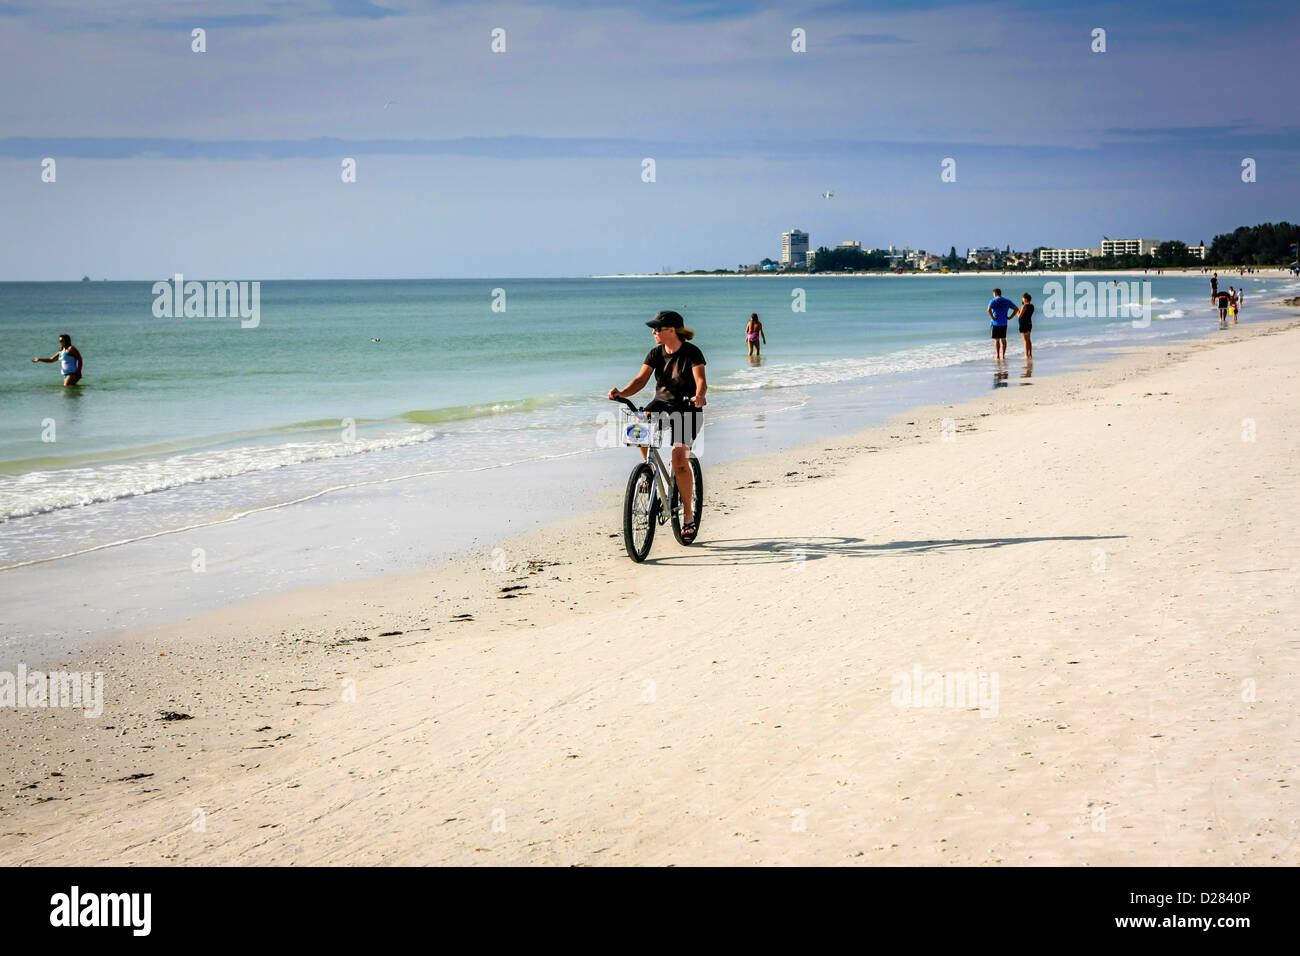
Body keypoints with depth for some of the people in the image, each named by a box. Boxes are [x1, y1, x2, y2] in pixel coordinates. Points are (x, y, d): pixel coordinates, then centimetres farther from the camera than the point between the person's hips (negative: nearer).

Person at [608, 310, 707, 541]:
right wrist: (622, 393, -27)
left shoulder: (692, 352, -12)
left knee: (679, 458, -21)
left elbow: (701, 381, -23)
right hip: (661, 403, 4)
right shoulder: (656, 353, 1)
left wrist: (699, 396, -45)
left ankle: (688, 515, -11)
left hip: (687, 409, -4)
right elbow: (641, 379, -8)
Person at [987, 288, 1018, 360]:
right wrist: (1010, 317, 4)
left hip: (996, 323, -5)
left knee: (996, 340, -1)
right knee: (1003, 339, 11)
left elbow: (989, 310, -27)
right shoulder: (1007, 301, 9)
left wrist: (992, 317, -14)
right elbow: (1016, 309, 7)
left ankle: (997, 356, -3)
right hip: (1004, 323, 5)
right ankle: (1003, 356, 13)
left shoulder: (993, 301, -8)